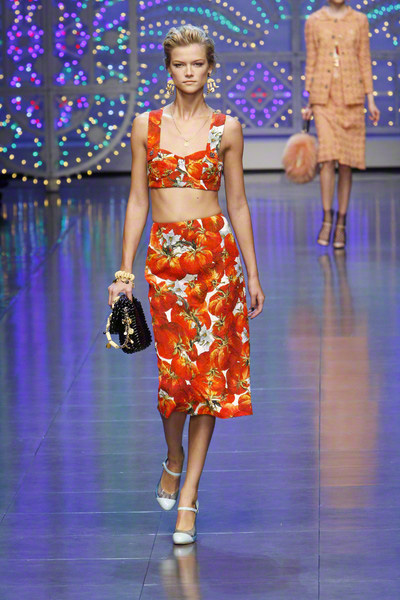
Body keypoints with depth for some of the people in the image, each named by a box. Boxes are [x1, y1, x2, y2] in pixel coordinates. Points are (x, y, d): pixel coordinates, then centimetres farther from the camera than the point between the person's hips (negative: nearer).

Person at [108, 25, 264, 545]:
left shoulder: (226, 129, 5)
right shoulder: (146, 126, 6)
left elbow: (237, 203, 9)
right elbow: (138, 201, 8)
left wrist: (253, 273, 8)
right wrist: (125, 272, 5)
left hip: (215, 254, 0)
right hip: (164, 258, 0)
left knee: (208, 371, -2)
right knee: (175, 371, -3)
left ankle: (188, 497, 5)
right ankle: (175, 459, 28)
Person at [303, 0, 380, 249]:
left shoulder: (360, 20, 7)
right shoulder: (314, 21, 6)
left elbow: (365, 61, 9)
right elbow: (311, 62, 8)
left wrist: (371, 99, 4)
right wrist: (309, 102, 5)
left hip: (351, 96, 1)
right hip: (324, 96, -1)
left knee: (347, 162, 1)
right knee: (327, 156, -12)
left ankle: (341, 223, 5)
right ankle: (327, 219, -8)